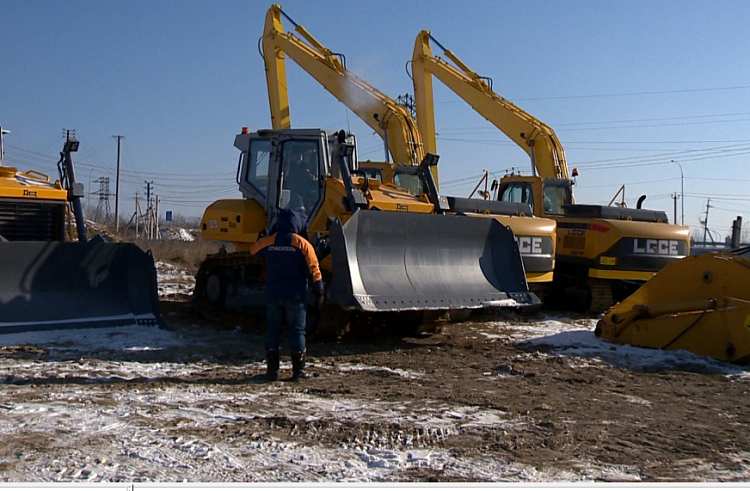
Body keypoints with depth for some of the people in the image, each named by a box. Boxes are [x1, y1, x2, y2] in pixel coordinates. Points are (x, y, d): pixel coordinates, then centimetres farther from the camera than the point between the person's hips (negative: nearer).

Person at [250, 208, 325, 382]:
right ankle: (298, 370, 4)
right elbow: (313, 270, -9)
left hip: (273, 294, 3)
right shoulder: (302, 244, -9)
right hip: (295, 296, -2)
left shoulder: (267, 242, 0)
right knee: (297, 331, 4)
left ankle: (272, 369, 8)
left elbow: (254, 250, 21)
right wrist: (319, 291, -1)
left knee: (273, 330, 9)